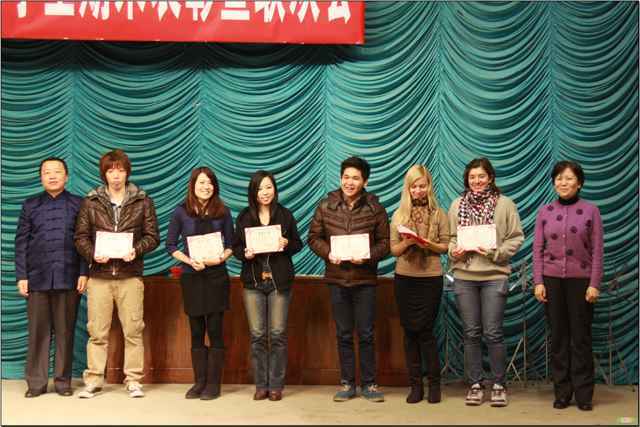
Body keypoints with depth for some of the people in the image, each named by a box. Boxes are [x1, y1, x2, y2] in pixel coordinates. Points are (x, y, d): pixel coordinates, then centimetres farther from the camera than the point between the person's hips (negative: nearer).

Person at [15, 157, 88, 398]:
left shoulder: (79, 204, 8)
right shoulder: (30, 205, 13)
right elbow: (21, 243, 8)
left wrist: (84, 273, -5)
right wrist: (21, 276, 0)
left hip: (68, 277, -1)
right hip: (37, 277, 1)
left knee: (65, 331, 3)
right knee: (37, 331, 2)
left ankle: (63, 381, 12)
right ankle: (36, 382, 10)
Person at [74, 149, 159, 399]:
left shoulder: (143, 202, 7)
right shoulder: (91, 202, 9)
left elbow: (152, 236, 5)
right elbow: (80, 236, 7)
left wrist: (136, 251, -13)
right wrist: (93, 254, -10)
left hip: (130, 276, 0)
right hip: (99, 276, 1)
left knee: (133, 330, 2)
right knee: (97, 331, 4)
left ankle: (133, 380, 12)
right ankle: (93, 380, 13)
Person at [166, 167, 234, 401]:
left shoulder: (223, 212, 3)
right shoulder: (181, 212, 1)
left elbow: (231, 244, 7)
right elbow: (170, 245, 3)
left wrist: (221, 257, -12)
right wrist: (189, 260, -12)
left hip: (216, 276, 0)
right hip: (191, 277, 1)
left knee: (215, 330, 0)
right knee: (196, 331, 6)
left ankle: (213, 384, 7)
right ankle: (199, 382, 15)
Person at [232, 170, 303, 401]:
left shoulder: (285, 215, 3)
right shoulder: (244, 217, 5)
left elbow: (298, 244, 8)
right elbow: (236, 246, 9)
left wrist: (287, 244, -13)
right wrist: (244, 253, -12)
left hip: (279, 281, -1)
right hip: (253, 281, 1)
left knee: (278, 335, 0)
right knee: (257, 335, 3)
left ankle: (276, 386, 10)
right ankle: (261, 385, 13)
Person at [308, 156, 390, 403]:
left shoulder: (375, 208, -3)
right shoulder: (326, 206, 0)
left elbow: (385, 243, -1)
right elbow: (314, 237, 5)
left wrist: (367, 256, -18)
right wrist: (328, 253, -13)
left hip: (365, 279, -1)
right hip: (337, 279, 1)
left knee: (367, 334, 5)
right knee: (343, 335, 10)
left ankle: (369, 384, 18)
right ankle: (347, 384, 21)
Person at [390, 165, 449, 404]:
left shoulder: (438, 214, 2)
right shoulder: (399, 214, 6)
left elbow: (446, 246, 2)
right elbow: (393, 250, 5)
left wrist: (429, 244, -17)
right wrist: (407, 243, -15)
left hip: (430, 278, -2)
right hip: (404, 279, 2)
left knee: (424, 330, -3)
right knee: (409, 331, 5)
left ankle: (434, 384, 11)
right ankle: (415, 385, 14)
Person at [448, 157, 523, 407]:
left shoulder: (505, 204, 1)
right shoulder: (457, 205, 9)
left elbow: (516, 237, 0)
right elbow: (449, 237, 12)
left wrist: (495, 252, -13)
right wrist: (455, 251, -7)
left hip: (494, 276, -2)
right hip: (464, 276, 3)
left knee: (493, 333, -2)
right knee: (471, 333, 8)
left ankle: (498, 385, 13)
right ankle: (475, 384, 18)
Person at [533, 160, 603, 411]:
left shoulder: (590, 211, 1)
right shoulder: (545, 212, 6)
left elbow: (597, 251, -1)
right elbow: (538, 249, 5)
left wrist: (594, 284, -7)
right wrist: (538, 282, -2)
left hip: (580, 280, -2)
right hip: (552, 279, 2)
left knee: (581, 337, 3)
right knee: (558, 336, 6)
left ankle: (584, 394, 12)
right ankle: (562, 393, 15)